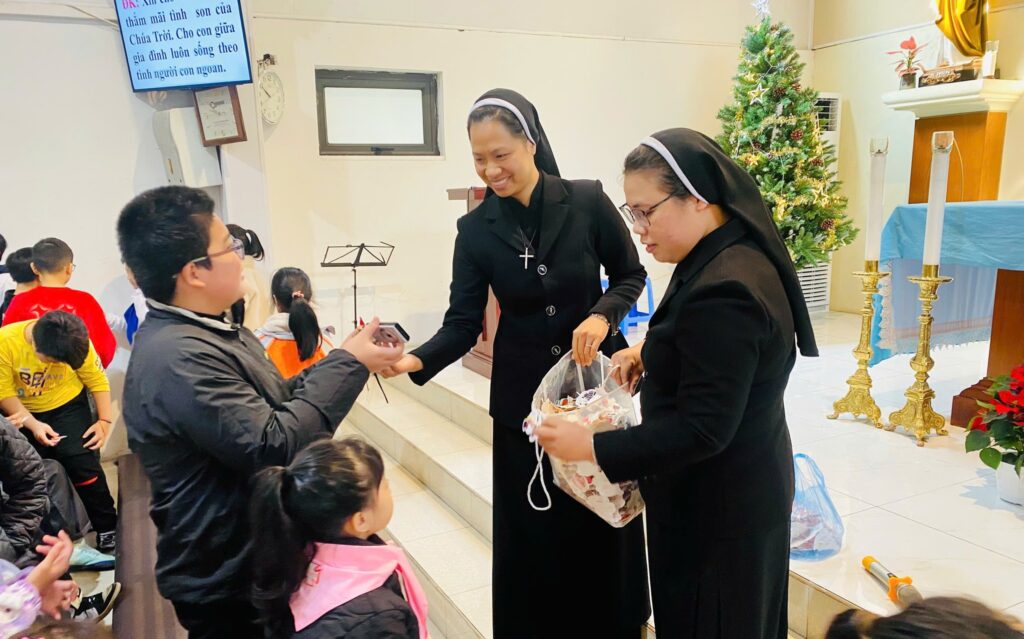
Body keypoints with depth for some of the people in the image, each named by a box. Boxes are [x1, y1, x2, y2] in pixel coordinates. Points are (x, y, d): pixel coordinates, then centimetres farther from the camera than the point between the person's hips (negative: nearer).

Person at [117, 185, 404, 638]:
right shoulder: (178, 358, -29)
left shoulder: (205, 331, 3)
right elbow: (273, 445, -31)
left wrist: (344, 361, -2)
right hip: (228, 582, -9)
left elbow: (274, 402, 9)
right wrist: (348, 365, -22)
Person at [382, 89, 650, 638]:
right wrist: (417, 360, -25)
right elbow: (462, 323, -7)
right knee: (531, 525, 9)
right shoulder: (476, 229, -4)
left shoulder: (587, 201, -8)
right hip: (523, 395, 1)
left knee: (605, 516, 10)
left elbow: (630, 274, 2)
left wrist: (602, 315, -17)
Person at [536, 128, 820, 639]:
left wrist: (591, 447, -26)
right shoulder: (734, 256, 1)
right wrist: (650, 353, 2)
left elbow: (703, 429, -28)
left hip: (716, 505, -9)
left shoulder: (722, 290, -30)